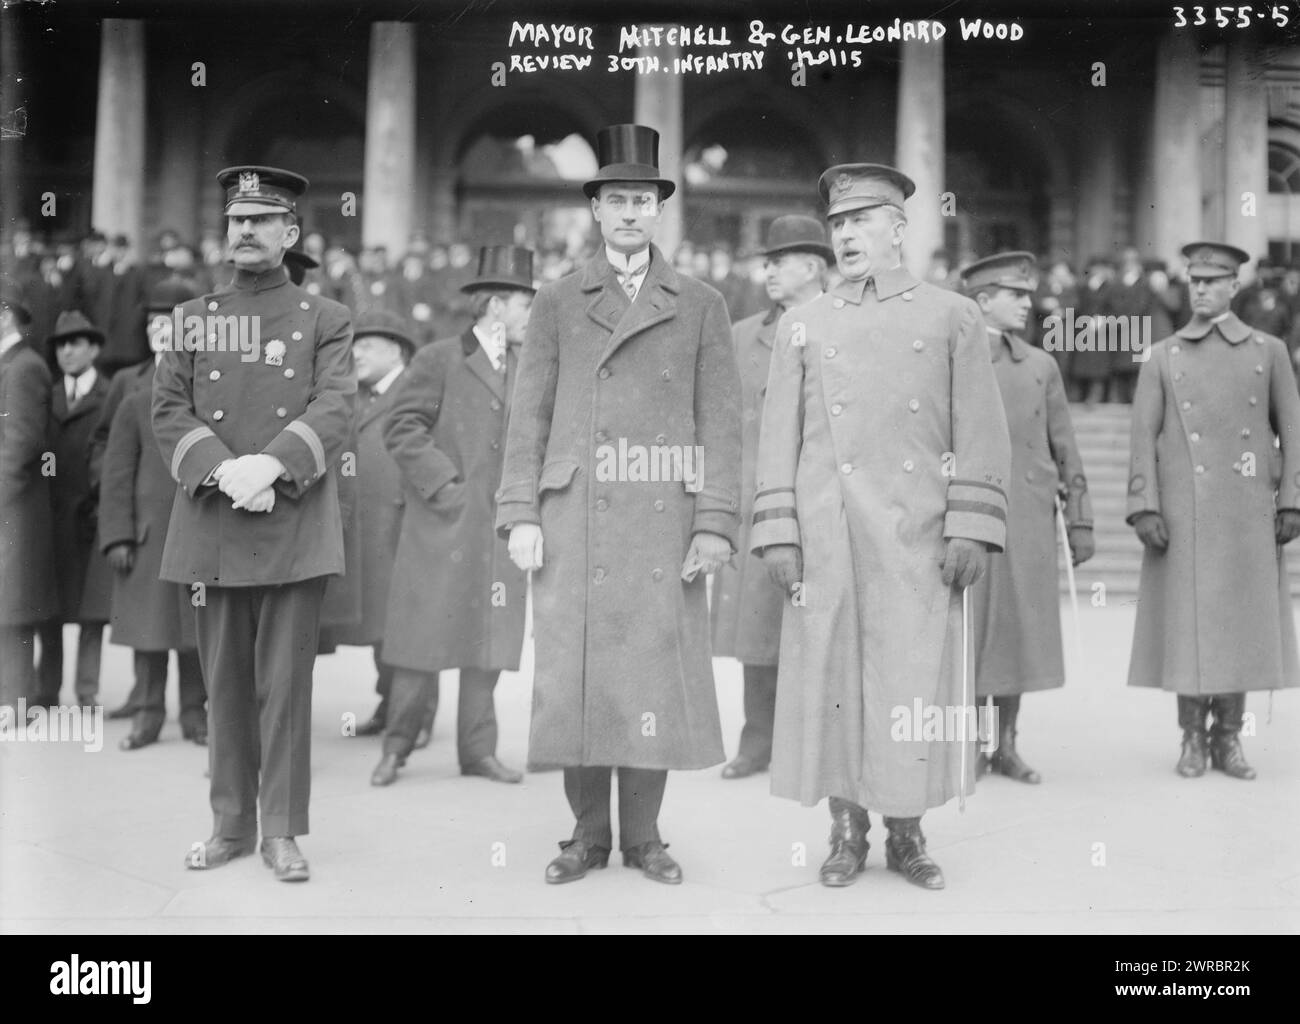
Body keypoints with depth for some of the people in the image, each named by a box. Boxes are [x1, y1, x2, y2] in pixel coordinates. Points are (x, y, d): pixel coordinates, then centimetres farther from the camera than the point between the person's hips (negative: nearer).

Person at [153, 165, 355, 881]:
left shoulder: (325, 319, 8)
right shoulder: (192, 317, 14)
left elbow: (334, 411, -4)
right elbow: (169, 411, 4)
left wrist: (270, 465, -20)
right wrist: (223, 472, -13)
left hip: (295, 526, -2)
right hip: (210, 527, 2)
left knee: (286, 681, 0)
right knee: (224, 681, 8)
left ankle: (282, 830, 9)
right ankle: (231, 823, 20)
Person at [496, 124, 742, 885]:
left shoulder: (701, 306, 10)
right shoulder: (557, 304, 12)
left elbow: (721, 422, 4)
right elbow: (529, 417, 7)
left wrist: (716, 524, -5)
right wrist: (520, 516, -2)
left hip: (665, 522, 0)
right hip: (573, 519, 1)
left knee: (656, 672, 1)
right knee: (575, 672, 2)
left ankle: (643, 834, 15)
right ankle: (588, 834, 15)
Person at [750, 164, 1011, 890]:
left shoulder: (953, 316, 7)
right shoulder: (803, 326, 12)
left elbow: (981, 435, 2)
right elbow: (780, 438, 9)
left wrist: (972, 530, -5)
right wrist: (777, 534, 1)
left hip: (920, 539, -1)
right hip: (828, 541, 1)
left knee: (917, 682, 1)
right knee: (830, 678, 3)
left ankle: (908, 834, 15)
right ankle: (847, 832, 16)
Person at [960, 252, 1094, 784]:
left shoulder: (1041, 366, 11)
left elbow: (1065, 450, 11)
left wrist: (1081, 521, 7)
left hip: (1028, 520, 3)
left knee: (1020, 629, 7)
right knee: (967, 630, 1)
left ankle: (1006, 745, 18)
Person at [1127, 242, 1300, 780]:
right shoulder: (1162, 358, 8)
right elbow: (1144, 437, 2)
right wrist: (1145, 508, -7)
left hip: (1248, 514, 1)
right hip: (1183, 515, -1)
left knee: (1242, 622, 3)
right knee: (1186, 622, 0)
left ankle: (1229, 737, 13)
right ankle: (1193, 738, 10)